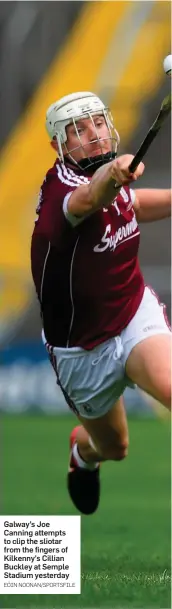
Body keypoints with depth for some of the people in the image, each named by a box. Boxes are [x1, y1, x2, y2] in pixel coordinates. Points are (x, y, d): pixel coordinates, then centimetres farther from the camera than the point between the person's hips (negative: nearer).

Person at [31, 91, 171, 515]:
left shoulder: (112, 177, -5)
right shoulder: (61, 186, -24)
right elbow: (85, 201, -52)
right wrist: (109, 178, -74)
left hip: (136, 315, 3)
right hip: (81, 350, -3)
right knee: (113, 447, 17)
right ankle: (83, 452, 54)